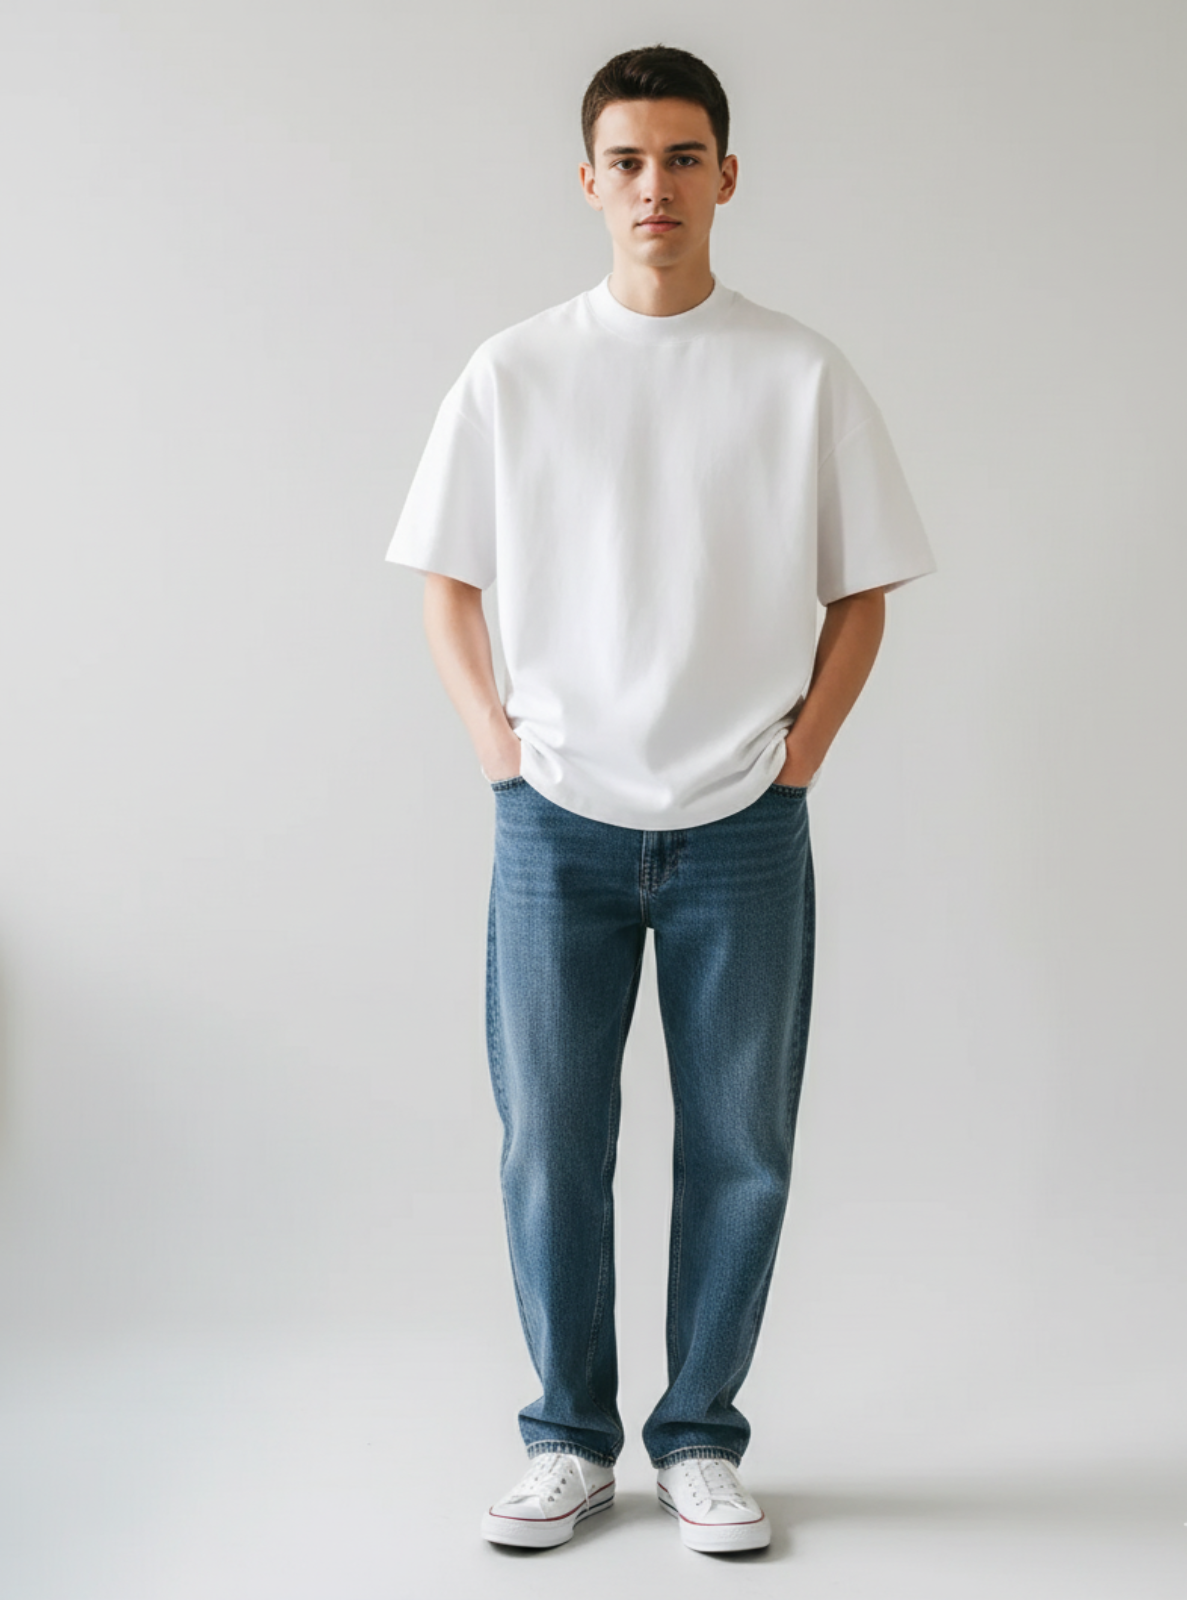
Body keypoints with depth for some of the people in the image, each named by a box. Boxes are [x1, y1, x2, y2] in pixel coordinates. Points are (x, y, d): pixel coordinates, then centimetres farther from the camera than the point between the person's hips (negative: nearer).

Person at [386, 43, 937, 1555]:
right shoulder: (512, 373, 3)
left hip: (742, 831, 0)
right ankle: (570, 1439, 22)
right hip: (558, 822, 0)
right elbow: (446, 582, 10)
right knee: (550, 1143, 5)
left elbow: (859, 595, 8)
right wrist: (495, 739, 1)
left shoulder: (803, 375, 1)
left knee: (738, 1149, 5)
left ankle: (700, 1437, 22)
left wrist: (798, 751, -1)